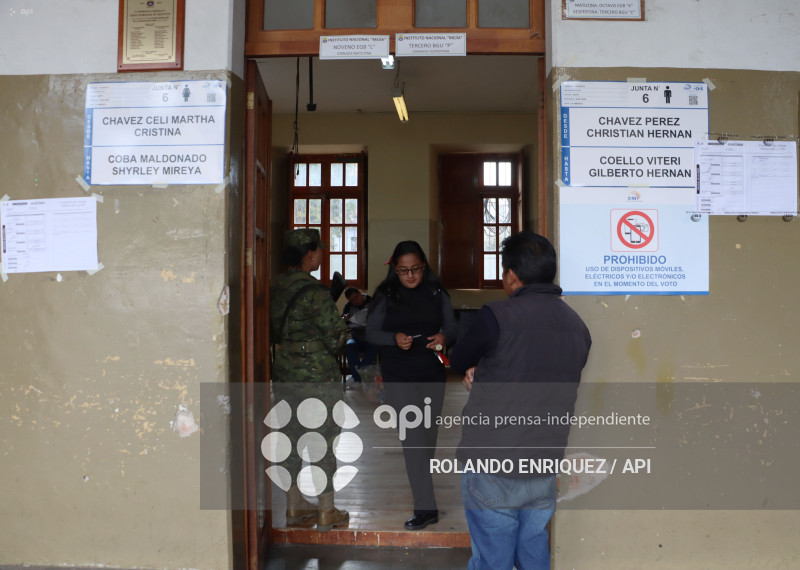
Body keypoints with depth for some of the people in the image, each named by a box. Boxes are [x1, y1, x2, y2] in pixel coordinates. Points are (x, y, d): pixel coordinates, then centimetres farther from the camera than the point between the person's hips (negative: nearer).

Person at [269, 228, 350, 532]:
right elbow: (336, 340, -16)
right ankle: (326, 512, 13)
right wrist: (342, 328, 3)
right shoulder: (316, 292, -19)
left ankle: (294, 506, 25)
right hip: (317, 377, -7)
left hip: (283, 375, 7)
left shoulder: (275, 288, 5)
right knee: (323, 442, 4)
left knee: (290, 439, 15)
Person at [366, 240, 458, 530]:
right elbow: (371, 333, 0)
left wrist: (444, 337, -16)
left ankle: (421, 481, 36)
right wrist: (394, 339, -19)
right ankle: (426, 507, -10)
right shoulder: (385, 296, -2)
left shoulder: (437, 293, 3)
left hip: (432, 373, 3)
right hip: (399, 375, -3)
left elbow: (452, 327, 7)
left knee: (429, 433, 14)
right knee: (413, 436, -11)